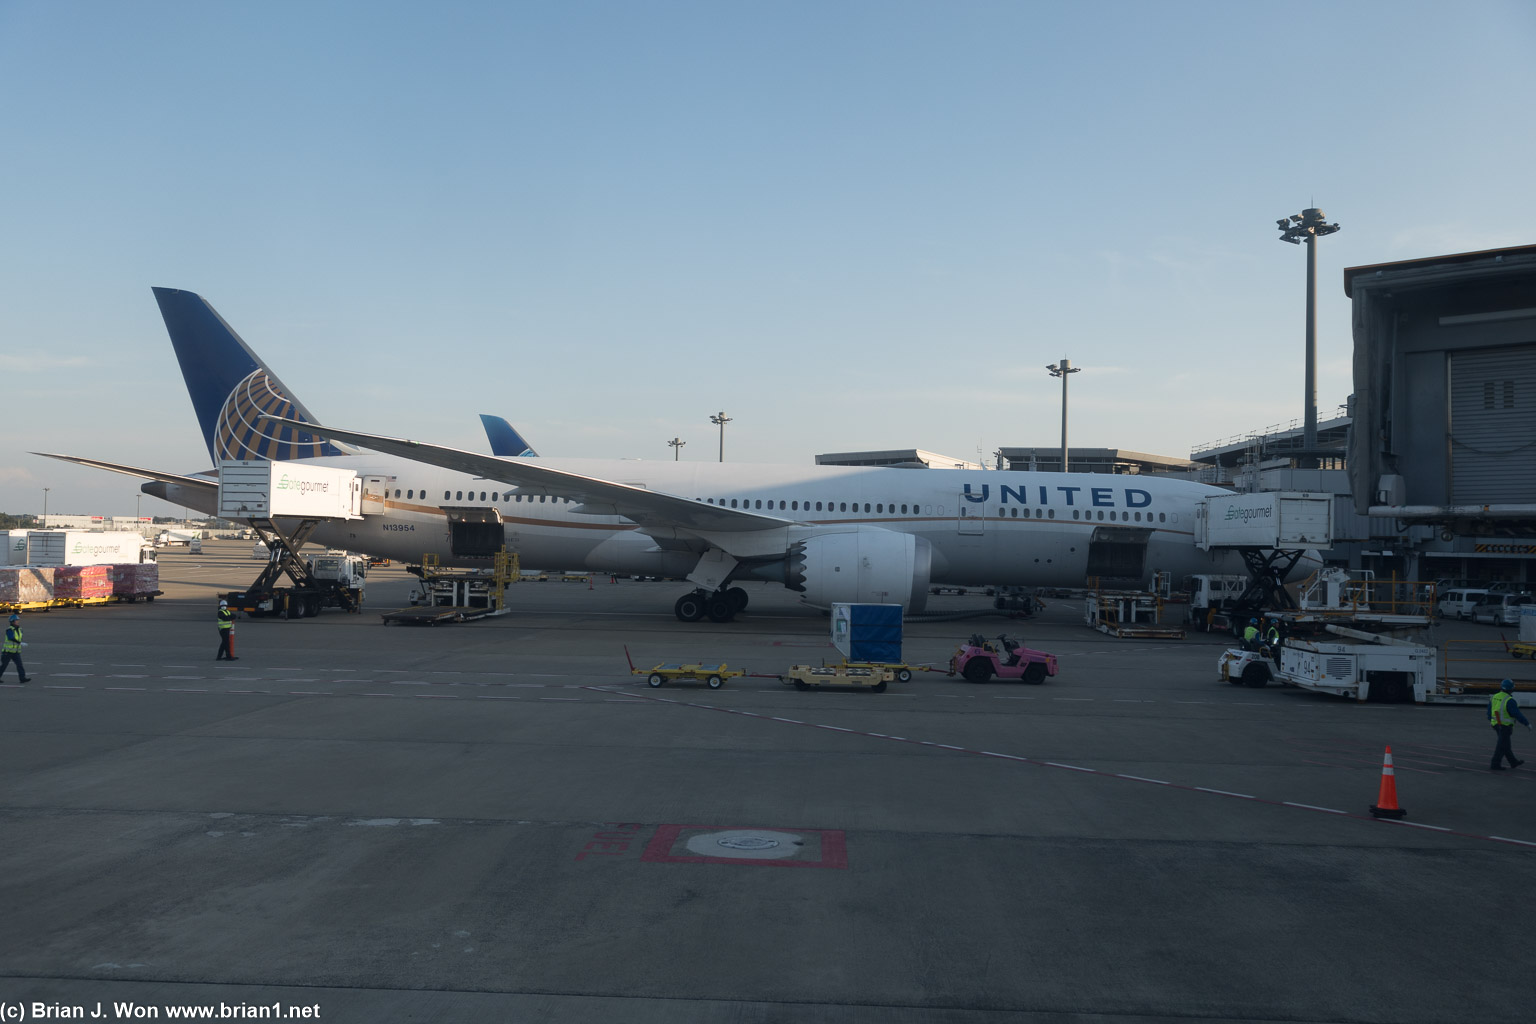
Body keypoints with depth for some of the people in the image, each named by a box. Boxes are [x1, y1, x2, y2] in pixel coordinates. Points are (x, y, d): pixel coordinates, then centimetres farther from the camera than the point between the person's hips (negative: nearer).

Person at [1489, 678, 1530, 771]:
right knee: (1502, 746, -1)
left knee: (1506, 744, 19)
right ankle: (1495, 765, 0)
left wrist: (1490, 720, 30)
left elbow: (1489, 709, 15)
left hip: (1496, 724, 8)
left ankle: (1513, 762, 33)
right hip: (1505, 725, -8)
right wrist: (1527, 724, -8)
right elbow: (1518, 715, -20)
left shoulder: (1494, 697, 2)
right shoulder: (1509, 701, -22)